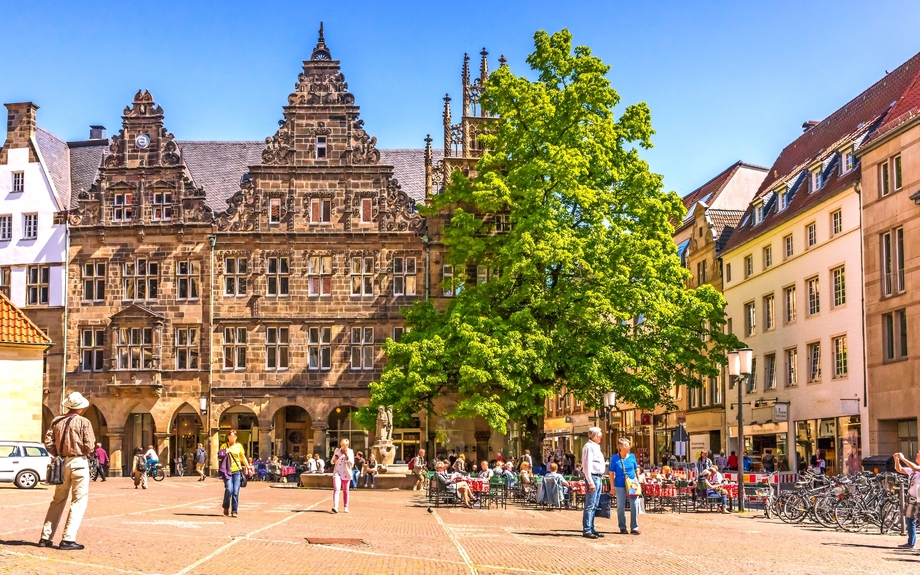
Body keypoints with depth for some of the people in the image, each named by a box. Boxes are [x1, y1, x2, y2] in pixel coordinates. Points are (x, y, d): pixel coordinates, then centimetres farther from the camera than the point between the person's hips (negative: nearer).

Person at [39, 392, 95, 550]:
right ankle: (68, 539, -8)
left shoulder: (57, 421, 7)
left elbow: (48, 441, 0)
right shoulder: (84, 422, -7)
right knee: (79, 501, -1)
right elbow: (89, 446, -11)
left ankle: (45, 537, 18)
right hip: (79, 462, -6)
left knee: (58, 500, 17)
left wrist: (57, 454, 12)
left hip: (62, 463, 6)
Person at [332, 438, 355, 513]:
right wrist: (334, 459, -11)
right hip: (337, 472, 0)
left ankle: (346, 507, 20)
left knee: (345, 491, 8)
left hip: (346, 473, 0)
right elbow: (332, 462, 12)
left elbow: (351, 464, -5)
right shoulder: (337, 450, 4)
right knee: (336, 489, -17)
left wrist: (347, 456, -17)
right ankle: (335, 507, -28)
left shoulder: (350, 452, 0)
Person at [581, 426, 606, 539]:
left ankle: (591, 529, 18)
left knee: (594, 506, 12)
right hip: (593, 477, -10)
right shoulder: (589, 447, -12)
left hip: (599, 478, 10)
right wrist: (591, 482, -22)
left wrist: (601, 478, 16)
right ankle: (586, 530, -7)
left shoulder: (596, 447, 19)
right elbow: (587, 466, -18)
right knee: (590, 506, -8)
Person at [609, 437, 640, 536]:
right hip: (620, 485, -2)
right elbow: (611, 473, -1)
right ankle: (622, 527, 19)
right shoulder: (614, 458, -4)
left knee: (635, 505, -1)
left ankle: (634, 527, 9)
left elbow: (636, 470, 13)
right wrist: (612, 487, -4)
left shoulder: (632, 457, 3)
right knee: (620, 507, 6)